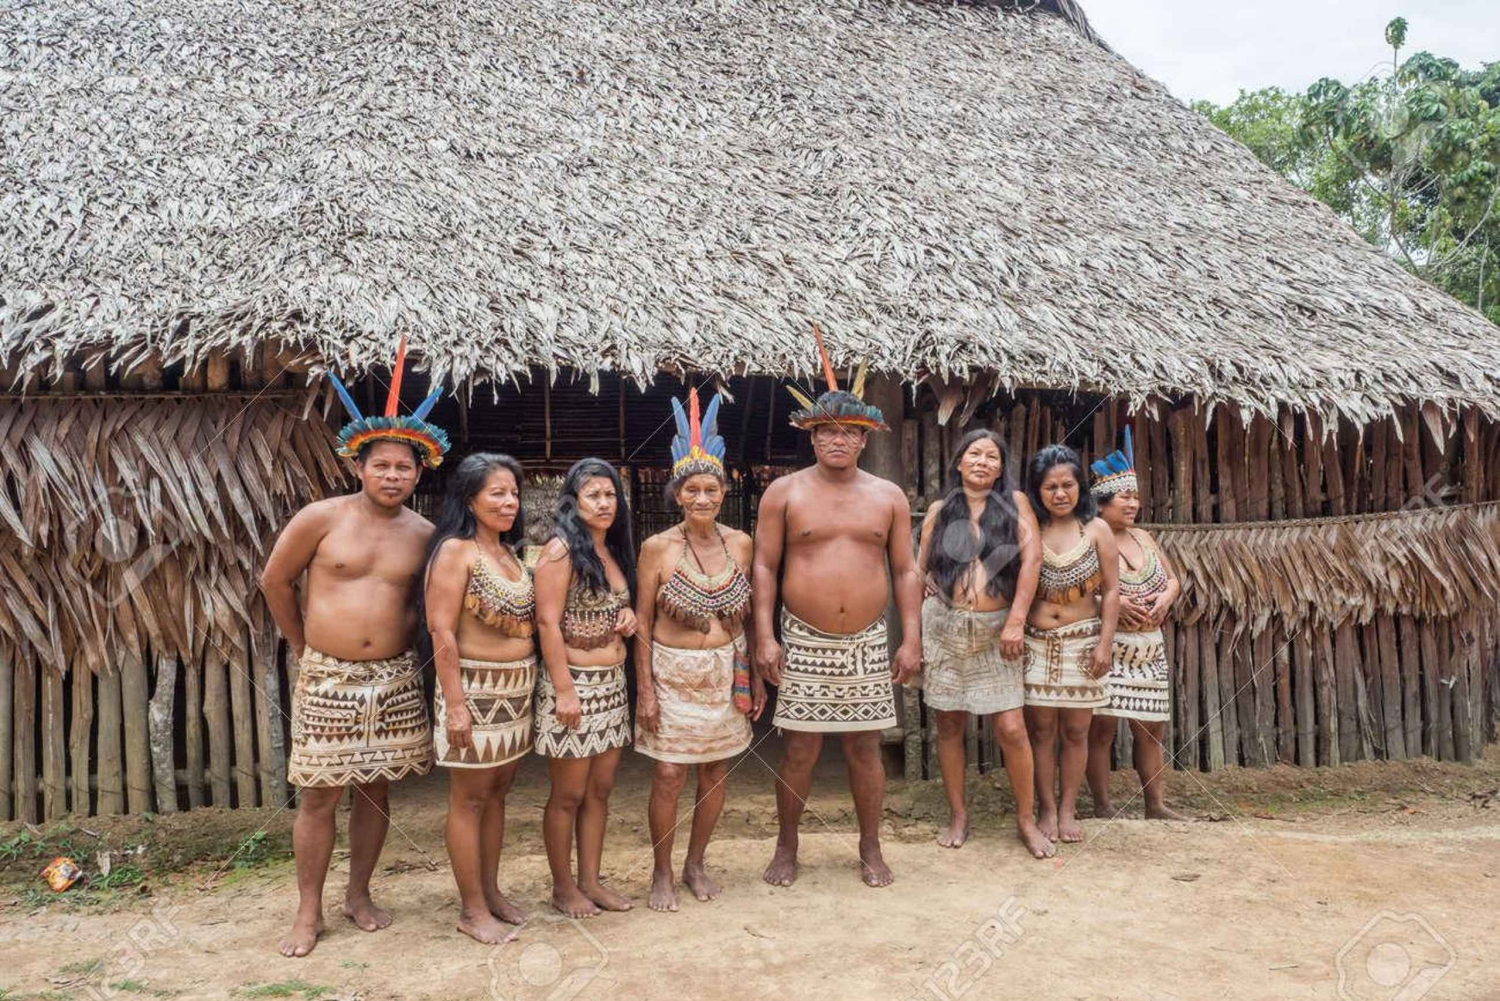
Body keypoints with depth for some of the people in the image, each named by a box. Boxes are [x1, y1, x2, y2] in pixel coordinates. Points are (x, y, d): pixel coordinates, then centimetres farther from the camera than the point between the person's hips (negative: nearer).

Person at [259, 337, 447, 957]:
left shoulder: (424, 535, 0)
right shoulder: (321, 518, -6)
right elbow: (275, 581, 4)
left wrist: (403, 645, 7)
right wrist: (303, 648, 8)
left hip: (395, 679, 2)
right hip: (327, 678, -2)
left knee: (376, 789, 12)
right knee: (319, 795, 4)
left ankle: (359, 895, 30)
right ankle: (308, 912, 19)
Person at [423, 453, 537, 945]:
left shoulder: (511, 552, 11)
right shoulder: (455, 551, -11)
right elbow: (442, 632, -16)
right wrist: (455, 706, -19)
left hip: (516, 691, 7)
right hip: (475, 689, -7)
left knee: (497, 793, 15)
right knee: (469, 799, 3)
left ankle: (491, 890, 28)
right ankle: (472, 910, 13)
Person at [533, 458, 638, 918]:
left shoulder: (614, 551, 12)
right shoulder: (560, 552, -12)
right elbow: (548, 622, -16)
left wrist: (628, 617, 3)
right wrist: (564, 690, -20)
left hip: (612, 684, 8)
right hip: (573, 684, -7)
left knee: (600, 789, 13)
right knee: (569, 794, 4)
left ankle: (590, 879, 25)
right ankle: (562, 886, 19)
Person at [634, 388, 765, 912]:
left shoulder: (740, 544, 1)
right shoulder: (657, 548, -9)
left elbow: (750, 615, 9)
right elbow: (642, 623, -5)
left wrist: (756, 677, 8)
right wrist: (645, 688, -8)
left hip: (727, 672, 3)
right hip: (673, 672, -3)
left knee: (715, 773, 11)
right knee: (668, 776, -1)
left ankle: (695, 864, 30)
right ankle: (662, 873, 19)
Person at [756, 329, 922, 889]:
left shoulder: (888, 497, 7)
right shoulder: (784, 493, 1)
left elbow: (905, 571, 8)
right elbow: (764, 566, 0)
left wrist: (911, 639, 2)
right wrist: (764, 636, -8)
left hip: (868, 643, 2)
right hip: (803, 642, -2)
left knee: (864, 748, 8)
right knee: (800, 749, 3)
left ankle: (871, 849, 25)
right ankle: (786, 848, 21)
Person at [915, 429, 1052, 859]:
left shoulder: (1014, 502, 4)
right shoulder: (940, 510, 7)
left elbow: (1031, 558, -5)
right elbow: (920, 571, 8)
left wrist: (1016, 621, -12)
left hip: (996, 630, -1)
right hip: (943, 625, 2)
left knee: (1011, 729, -4)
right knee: (949, 724, 8)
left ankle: (1027, 820, 13)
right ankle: (957, 816, 22)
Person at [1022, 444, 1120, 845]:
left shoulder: (1097, 530, 1)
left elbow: (1110, 591, 2)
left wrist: (1104, 644, -5)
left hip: (1082, 643, 0)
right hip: (1036, 644, 0)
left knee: (1076, 731, 6)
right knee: (1041, 729, 3)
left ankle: (1068, 809, 17)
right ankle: (1047, 809, 13)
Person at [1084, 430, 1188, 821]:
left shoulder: (1143, 537, 15)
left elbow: (1172, 579, 22)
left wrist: (1167, 596, 0)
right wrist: (1111, 602, -21)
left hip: (1149, 647, 7)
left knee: (1151, 727, 10)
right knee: (1102, 726, -4)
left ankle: (1156, 804, 20)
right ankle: (1102, 806, 6)